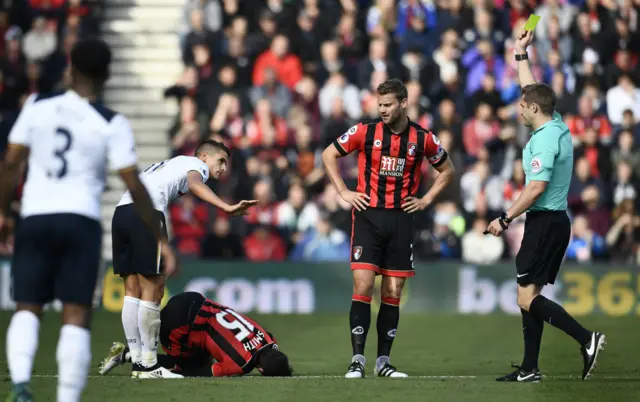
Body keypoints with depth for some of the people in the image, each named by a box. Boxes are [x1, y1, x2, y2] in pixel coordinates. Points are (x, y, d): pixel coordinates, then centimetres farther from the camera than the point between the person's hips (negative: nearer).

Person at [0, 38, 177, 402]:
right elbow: (135, 187, -6)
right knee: (76, 318, 2)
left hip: (35, 218, 2)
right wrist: (162, 242, 1)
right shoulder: (112, 124, -4)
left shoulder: (37, 106, 3)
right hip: (80, 221, -2)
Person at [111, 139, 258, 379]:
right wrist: (227, 208, -26)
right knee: (152, 290, -5)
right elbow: (194, 184, -12)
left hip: (121, 209, 9)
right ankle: (148, 365, -4)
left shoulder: (173, 164, 37)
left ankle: (137, 361, 12)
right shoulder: (198, 165, 12)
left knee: (132, 291, 10)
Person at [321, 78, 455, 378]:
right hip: (368, 216, -2)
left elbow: (447, 170, 17)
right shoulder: (365, 131, -2)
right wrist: (344, 192, 1)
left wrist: (426, 200, 6)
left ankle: (383, 361, 10)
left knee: (393, 292, 3)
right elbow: (329, 155, 8)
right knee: (363, 285, -11)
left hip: (401, 219, 2)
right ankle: (357, 359, -8)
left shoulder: (423, 138, 2)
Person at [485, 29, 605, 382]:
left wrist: (505, 219, -15)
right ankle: (529, 369, 11)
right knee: (530, 297, 11)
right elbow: (531, 90, 26)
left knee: (527, 298, -12)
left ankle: (586, 339, -20)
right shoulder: (557, 126, 9)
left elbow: (536, 188, -22)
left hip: (545, 222, -10)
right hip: (554, 221, 10)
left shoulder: (545, 140, -18)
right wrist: (521, 54, 31)